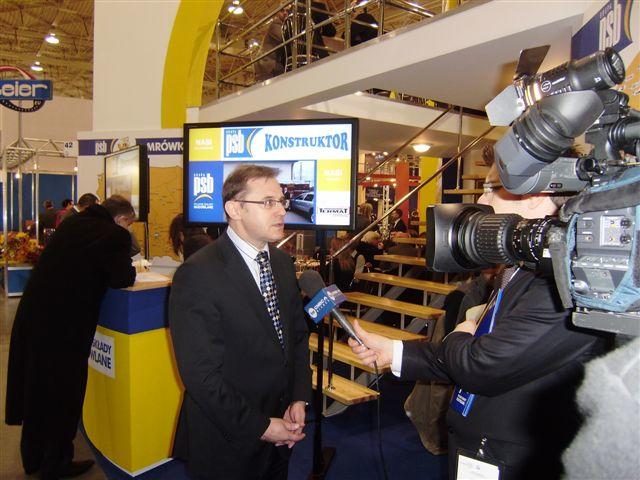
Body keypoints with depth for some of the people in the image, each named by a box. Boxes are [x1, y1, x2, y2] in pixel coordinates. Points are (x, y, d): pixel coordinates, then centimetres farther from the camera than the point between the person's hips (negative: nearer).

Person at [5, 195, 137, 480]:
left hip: (33, 315, 8)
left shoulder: (72, 223, 10)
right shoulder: (115, 234, -13)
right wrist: (130, 269, 6)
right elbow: (121, 279, -17)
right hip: (64, 326, -8)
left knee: (37, 389, 23)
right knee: (63, 395, 12)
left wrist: (123, 270, 19)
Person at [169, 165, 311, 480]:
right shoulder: (198, 275, -20)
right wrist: (260, 427, -16)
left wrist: (299, 399, -2)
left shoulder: (282, 263, 3)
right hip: (227, 443, -6)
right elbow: (201, 373, -21)